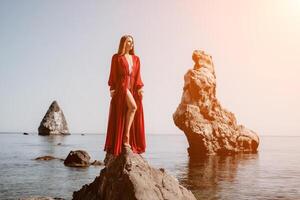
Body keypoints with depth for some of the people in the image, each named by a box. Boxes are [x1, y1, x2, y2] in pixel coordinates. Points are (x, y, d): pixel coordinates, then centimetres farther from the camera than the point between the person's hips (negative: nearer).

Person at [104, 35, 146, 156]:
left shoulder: (136, 59, 19)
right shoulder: (116, 57, 7)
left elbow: (138, 76, 14)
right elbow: (113, 74, 2)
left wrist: (140, 88, 2)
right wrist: (112, 88, -8)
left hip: (133, 89, 6)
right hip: (121, 87, -6)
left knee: (134, 108, 1)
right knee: (133, 107, -26)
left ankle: (128, 141, 8)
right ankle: (125, 136, -18)